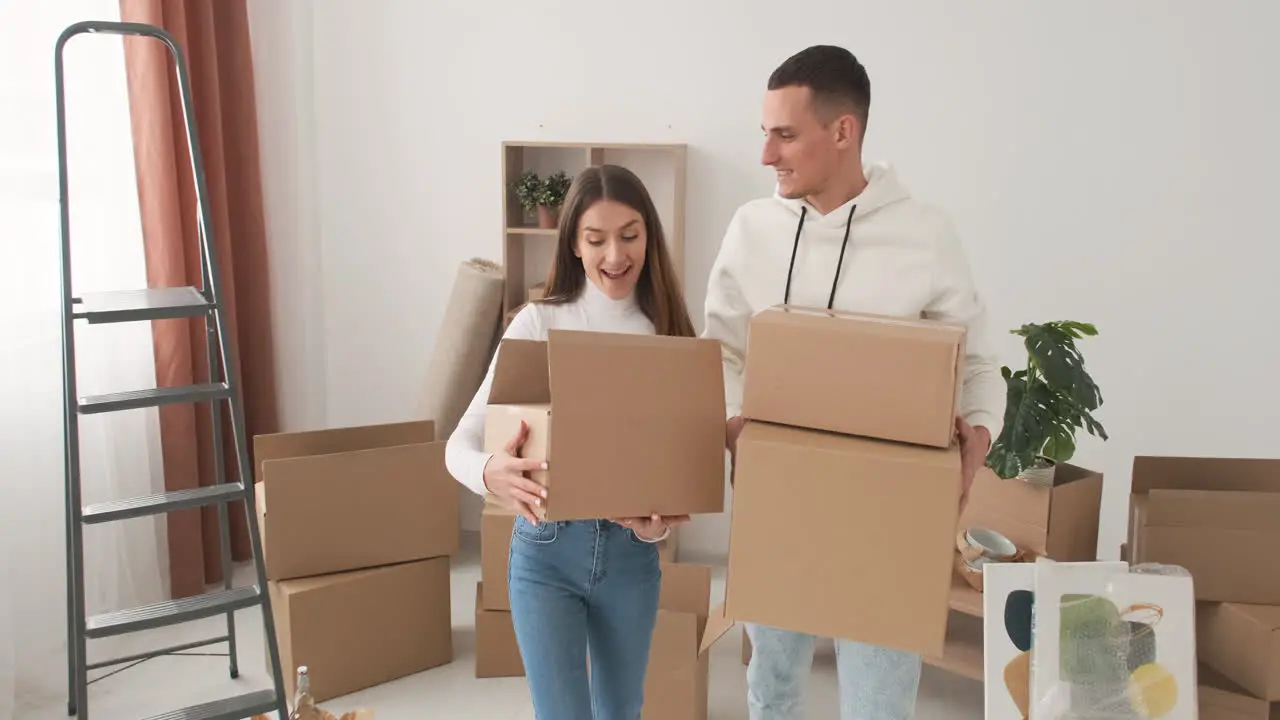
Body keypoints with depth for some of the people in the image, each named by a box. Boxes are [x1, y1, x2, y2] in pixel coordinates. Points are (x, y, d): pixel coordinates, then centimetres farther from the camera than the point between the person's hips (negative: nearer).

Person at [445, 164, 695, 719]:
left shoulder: (668, 333, -2)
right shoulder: (539, 323, -8)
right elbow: (459, 444, -11)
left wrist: (659, 523, -21)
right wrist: (490, 473, -35)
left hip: (631, 552, 3)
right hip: (546, 550, -2)